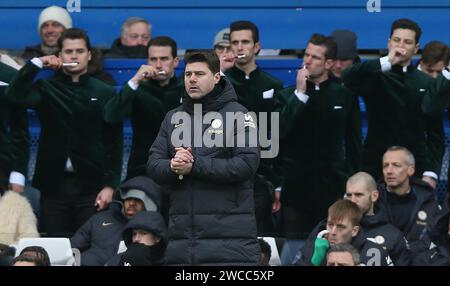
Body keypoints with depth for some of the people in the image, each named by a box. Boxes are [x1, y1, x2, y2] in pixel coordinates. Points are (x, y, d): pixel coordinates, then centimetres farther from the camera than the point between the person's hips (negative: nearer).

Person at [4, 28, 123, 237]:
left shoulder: (105, 93, 7)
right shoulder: (46, 89, 8)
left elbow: (114, 143, 4)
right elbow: (14, 95, -11)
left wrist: (110, 185, -4)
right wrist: (37, 63, -10)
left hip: (91, 185, -1)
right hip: (54, 184, 1)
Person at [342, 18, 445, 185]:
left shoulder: (427, 83, 7)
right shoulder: (376, 78, 1)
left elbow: (435, 132, 6)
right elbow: (348, 77, -21)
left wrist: (431, 173, -5)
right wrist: (387, 62, -23)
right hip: (376, 167, -2)